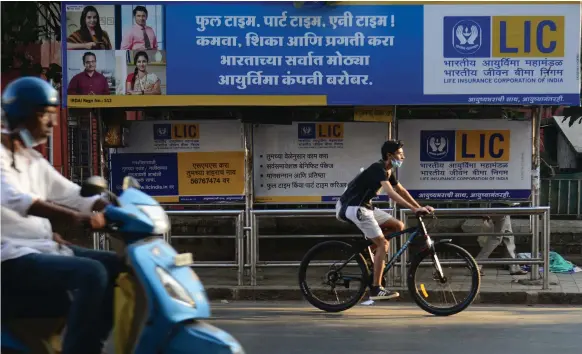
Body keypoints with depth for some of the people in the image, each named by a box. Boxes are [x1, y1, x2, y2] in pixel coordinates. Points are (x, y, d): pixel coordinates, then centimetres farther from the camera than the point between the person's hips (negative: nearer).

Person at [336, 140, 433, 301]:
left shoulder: (387, 171, 12)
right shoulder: (378, 169, -19)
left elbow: (402, 191, 15)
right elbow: (391, 193, -30)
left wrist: (420, 207, 5)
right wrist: (415, 209, -35)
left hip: (364, 206, 9)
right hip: (353, 207, -9)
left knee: (398, 226, 6)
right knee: (382, 244, -11)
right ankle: (376, 289, -10)